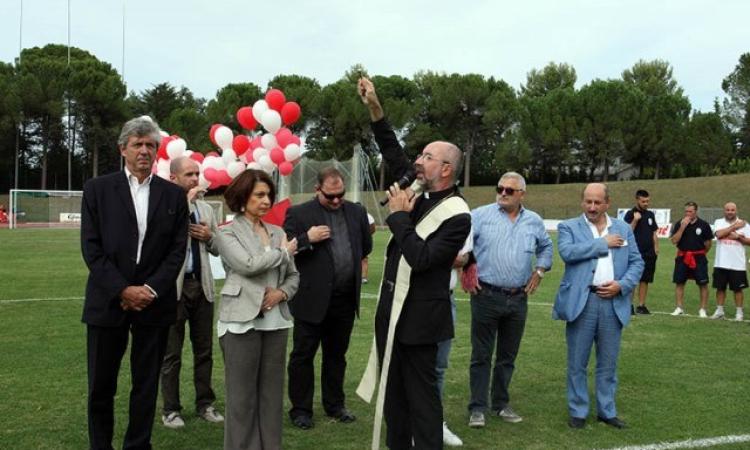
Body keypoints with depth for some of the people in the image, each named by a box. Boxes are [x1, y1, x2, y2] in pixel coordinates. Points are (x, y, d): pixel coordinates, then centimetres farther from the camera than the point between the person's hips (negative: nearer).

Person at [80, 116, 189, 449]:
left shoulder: (173, 195, 6)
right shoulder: (97, 189, 2)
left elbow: (177, 250, 2)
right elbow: (91, 247, -4)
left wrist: (150, 290, -10)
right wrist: (123, 290, -12)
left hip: (154, 303, 1)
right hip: (108, 301, -1)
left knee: (146, 385, 9)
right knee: (101, 385, 8)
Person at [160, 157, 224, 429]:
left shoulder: (206, 208, 12)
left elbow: (217, 250, 17)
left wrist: (209, 237, -5)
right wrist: (186, 202, -21)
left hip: (202, 286, 5)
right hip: (174, 287, -5)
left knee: (204, 350, 12)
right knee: (171, 352, 5)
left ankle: (205, 404, 23)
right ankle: (171, 409, 16)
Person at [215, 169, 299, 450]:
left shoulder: (278, 232, 12)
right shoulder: (228, 233, -1)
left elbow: (293, 276, 15)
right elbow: (248, 264, -18)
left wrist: (281, 293, -6)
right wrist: (283, 252, -5)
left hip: (276, 321, 5)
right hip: (243, 321, -4)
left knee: (272, 391, 9)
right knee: (242, 394, 3)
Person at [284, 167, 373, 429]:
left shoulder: (356, 212, 7)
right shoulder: (298, 214, -5)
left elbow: (366, 246, 19)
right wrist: (308, 239, -20)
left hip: (346, 300, 4)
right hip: (312, 299, -4)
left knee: (336, 355, 16)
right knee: (303, 356, 6)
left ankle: (335, 404, 29)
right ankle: (300, 409, 18)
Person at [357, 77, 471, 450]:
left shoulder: (457, 216, -18)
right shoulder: (419, 191, 4)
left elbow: (420, 258, -25)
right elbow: (393, 153, 12)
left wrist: (399, 216, -17)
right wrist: (374, 108, 4)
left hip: (419, 315, -8)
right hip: (391, 308, 8)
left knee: (420, 394, 3)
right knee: (392, 390, 17)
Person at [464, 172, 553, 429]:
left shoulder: (534, 222, 8)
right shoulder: (481, 215, -5)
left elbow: (546, 247, 24)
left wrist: (539, 271, 12)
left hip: (518, 299, 4)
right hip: (486, 295, -4)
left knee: (508, 356, 13)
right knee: (481, 355, 1)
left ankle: (501, 404, 26)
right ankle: (477, 408, 9)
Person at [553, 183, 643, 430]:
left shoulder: (624, 229, 13)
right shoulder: (568, 227, 3)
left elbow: (637, 262, 10)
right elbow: (567, 252, -16)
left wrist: (622, 285, -7)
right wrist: (603, 243, -11)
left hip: (613, 302, 3)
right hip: (582, 302, -2)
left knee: (608, 363, 11)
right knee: (577, 363, 6)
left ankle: (607, 411, 24)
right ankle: (578, 411, 18)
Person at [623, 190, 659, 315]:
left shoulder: (650, 214, 13)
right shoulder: (630, 214, -4)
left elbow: (654, 232, 17)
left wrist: (656, 248, 9)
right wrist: (635, 220, -20)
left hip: (649, 253, 5)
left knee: (645, 280, 7)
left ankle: (641, 306, 13)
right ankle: (629, 305, 0)